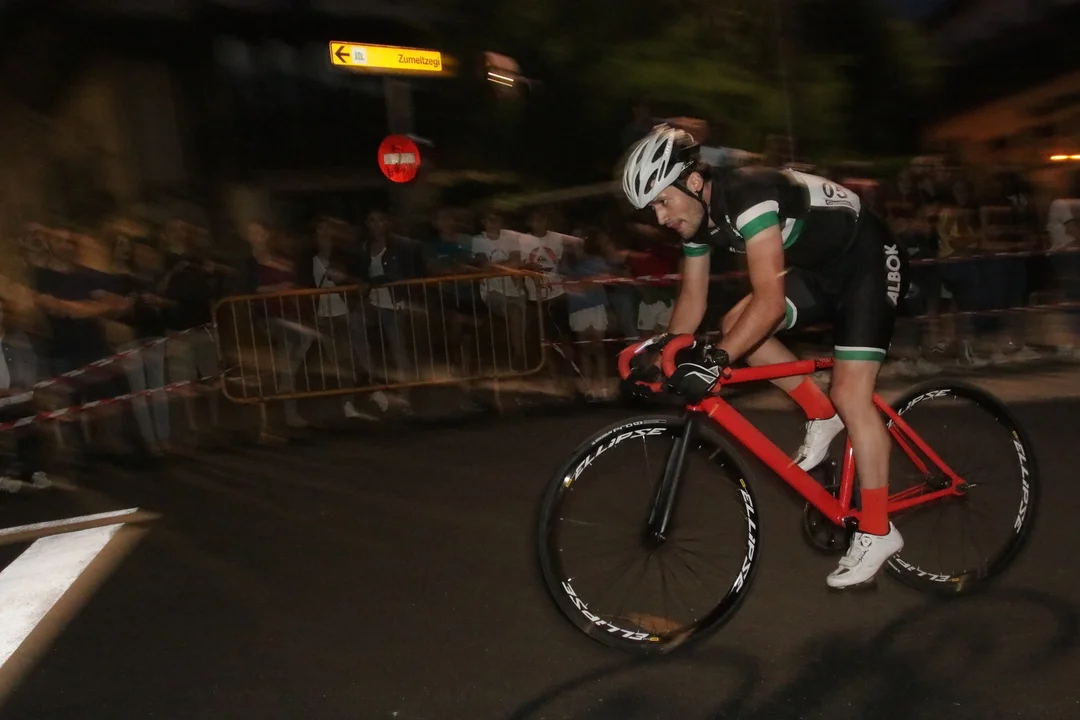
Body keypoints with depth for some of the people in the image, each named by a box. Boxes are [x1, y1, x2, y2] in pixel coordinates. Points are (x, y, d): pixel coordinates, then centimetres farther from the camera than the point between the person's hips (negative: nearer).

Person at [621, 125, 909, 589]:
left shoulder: (749, 197, -32)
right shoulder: (699, 217, -6)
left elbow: (770, 301, -41)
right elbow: (692, 299, 2)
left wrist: (714, 358, -46)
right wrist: (665, 352, -7)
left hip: (870, 260, -8)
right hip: (821, 269, 9)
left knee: (851, 395, -14)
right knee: (736, 325, -6)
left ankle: (877, 533, 0)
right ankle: (823, 416, 10)